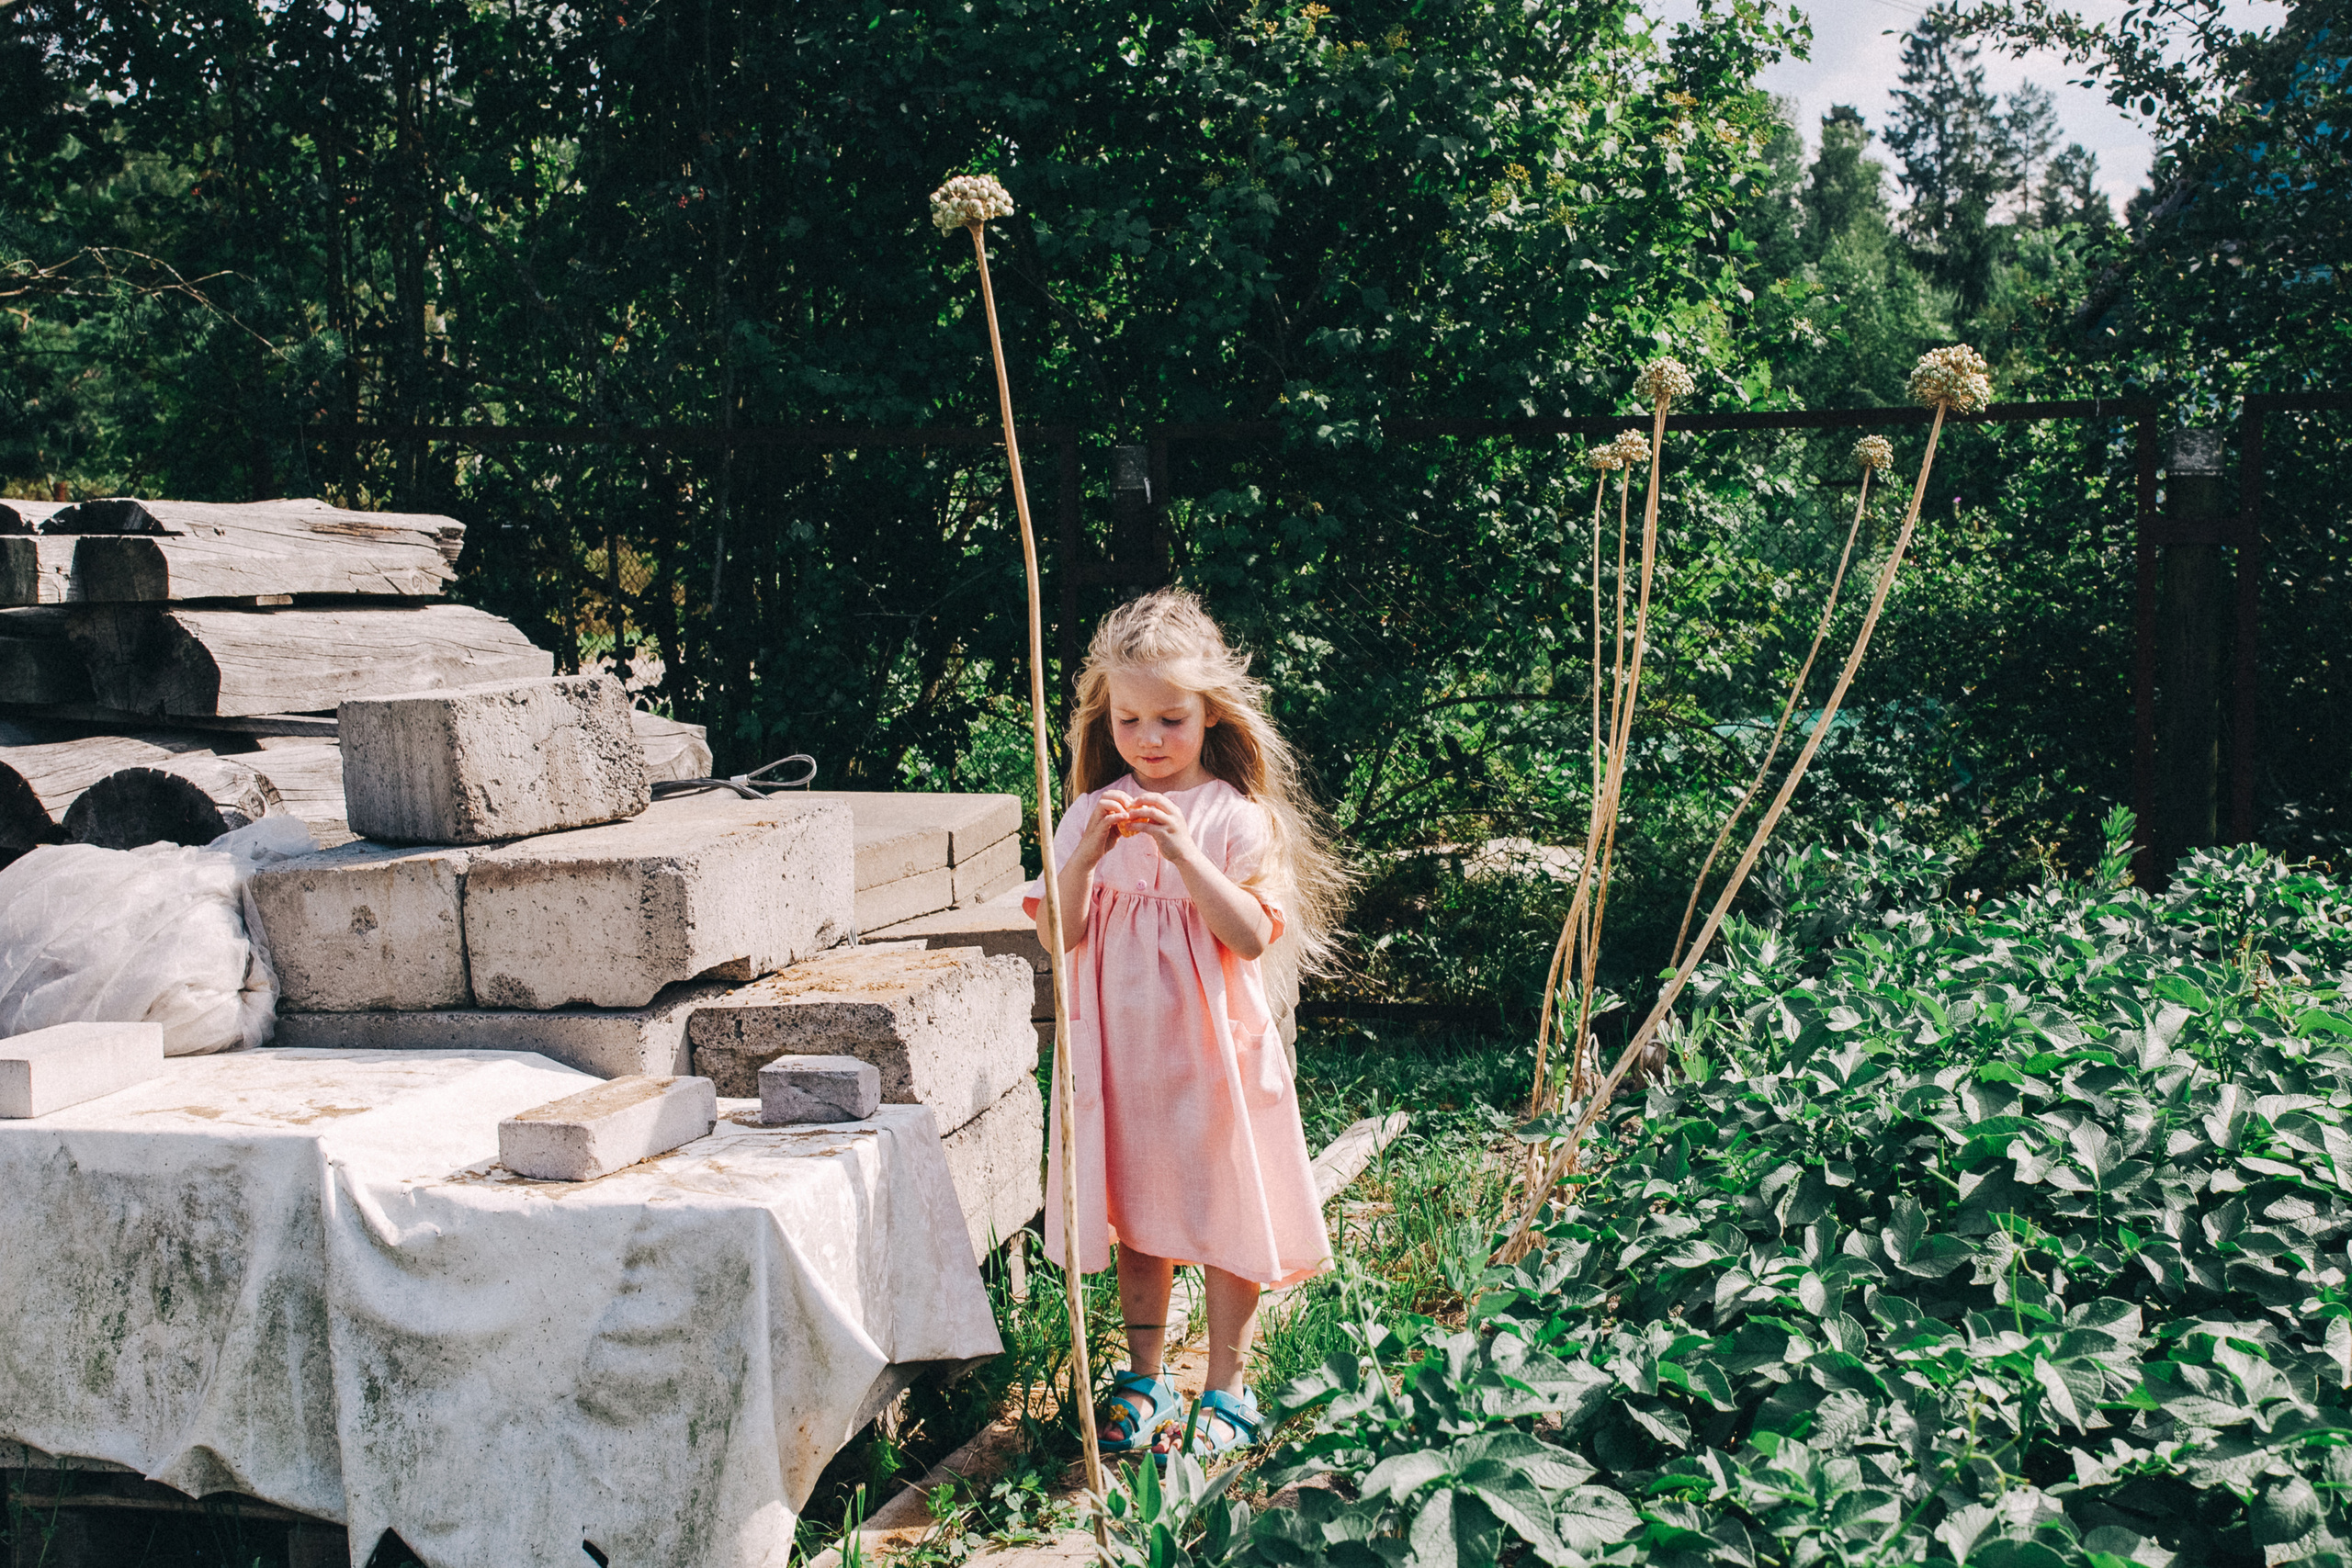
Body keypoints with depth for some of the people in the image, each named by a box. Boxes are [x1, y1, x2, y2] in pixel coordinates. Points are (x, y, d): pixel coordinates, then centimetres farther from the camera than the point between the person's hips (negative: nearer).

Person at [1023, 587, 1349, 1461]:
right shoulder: (1093, 813, 2)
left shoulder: (1238, 819, -6)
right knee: (1135, 1214, 13)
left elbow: (1252, 936, -16)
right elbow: (1058, 935, -5)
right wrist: (1088, 853, -21)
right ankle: (1143, 1382, 27)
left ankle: (1225, 1391, 18)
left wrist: (1183, 851, -25)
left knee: (1224, 1212, 4)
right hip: (1120, 1049, 3)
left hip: (1211, 1050, -3)